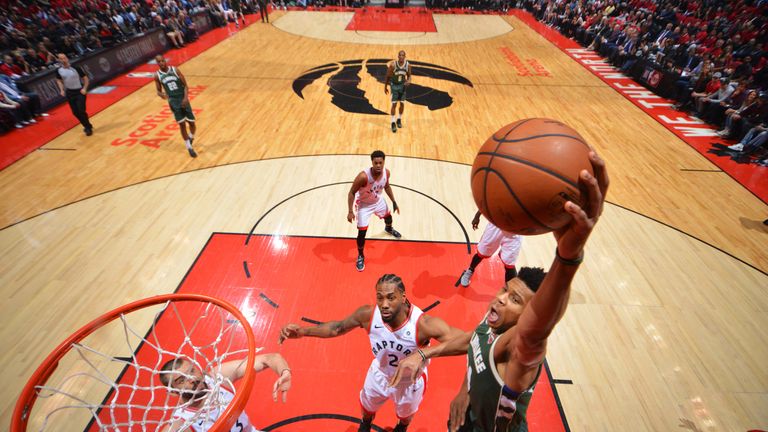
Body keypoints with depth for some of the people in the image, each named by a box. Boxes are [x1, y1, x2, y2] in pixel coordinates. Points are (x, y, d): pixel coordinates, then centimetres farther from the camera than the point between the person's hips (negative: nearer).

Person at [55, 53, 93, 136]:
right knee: (75, 112, 5)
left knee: (81, 111, -12)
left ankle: (88, 127, 4)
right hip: (69, 92, 4)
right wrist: (62, 90, 3)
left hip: (79, 91, -4)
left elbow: (85, 78, -4)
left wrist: (84, 89, -14)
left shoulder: (75, 68, -11)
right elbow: (59, 80, 16)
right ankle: (87, 126, 20)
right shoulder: (58, 70, 0)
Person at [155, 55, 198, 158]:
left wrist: (186, 98, -15)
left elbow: (185, 85, -1)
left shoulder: (175, 70, -2)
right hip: (173, 101, 0)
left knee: (192, 123, 2)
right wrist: (161, 94, -17)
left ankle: (191, 138, 34)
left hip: (183, 99, 0)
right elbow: (159, 91, 8)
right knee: (182, 124, -2)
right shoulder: (157, 76, 1)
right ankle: (189, 147, 8)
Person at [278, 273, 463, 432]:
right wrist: (303, 331, -24)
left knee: (406, 412, 32)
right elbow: (338, 327, -14)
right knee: (367, 405, 32)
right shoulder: (368, 314, -33)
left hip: (410, 380, -1)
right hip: (380, 373, 2)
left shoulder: (423, 324, -44)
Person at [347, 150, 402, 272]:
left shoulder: (386, 172, -20)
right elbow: (351, 193, -25)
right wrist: (350, 211, -28)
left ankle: (389, 229, 70)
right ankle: (360, 256, 22)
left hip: (378, 201, 6)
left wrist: (394, 202, 2)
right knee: (362, 232, -5)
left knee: (388, 216, 30)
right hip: (364, 204, -5)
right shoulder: (363, 176, -38)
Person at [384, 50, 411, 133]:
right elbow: (388, 76, -7)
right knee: (394, 104, -7)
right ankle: (393, 123, 0)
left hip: (402, 85, 3)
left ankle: (399, 120, 29)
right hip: (394, 85, -3)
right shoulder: (393, 65, -18)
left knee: (402, 104, 8)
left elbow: (409, 76, 4)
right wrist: (385, 87, -2)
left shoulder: (408, 65, -9)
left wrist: (409, 81, -18)